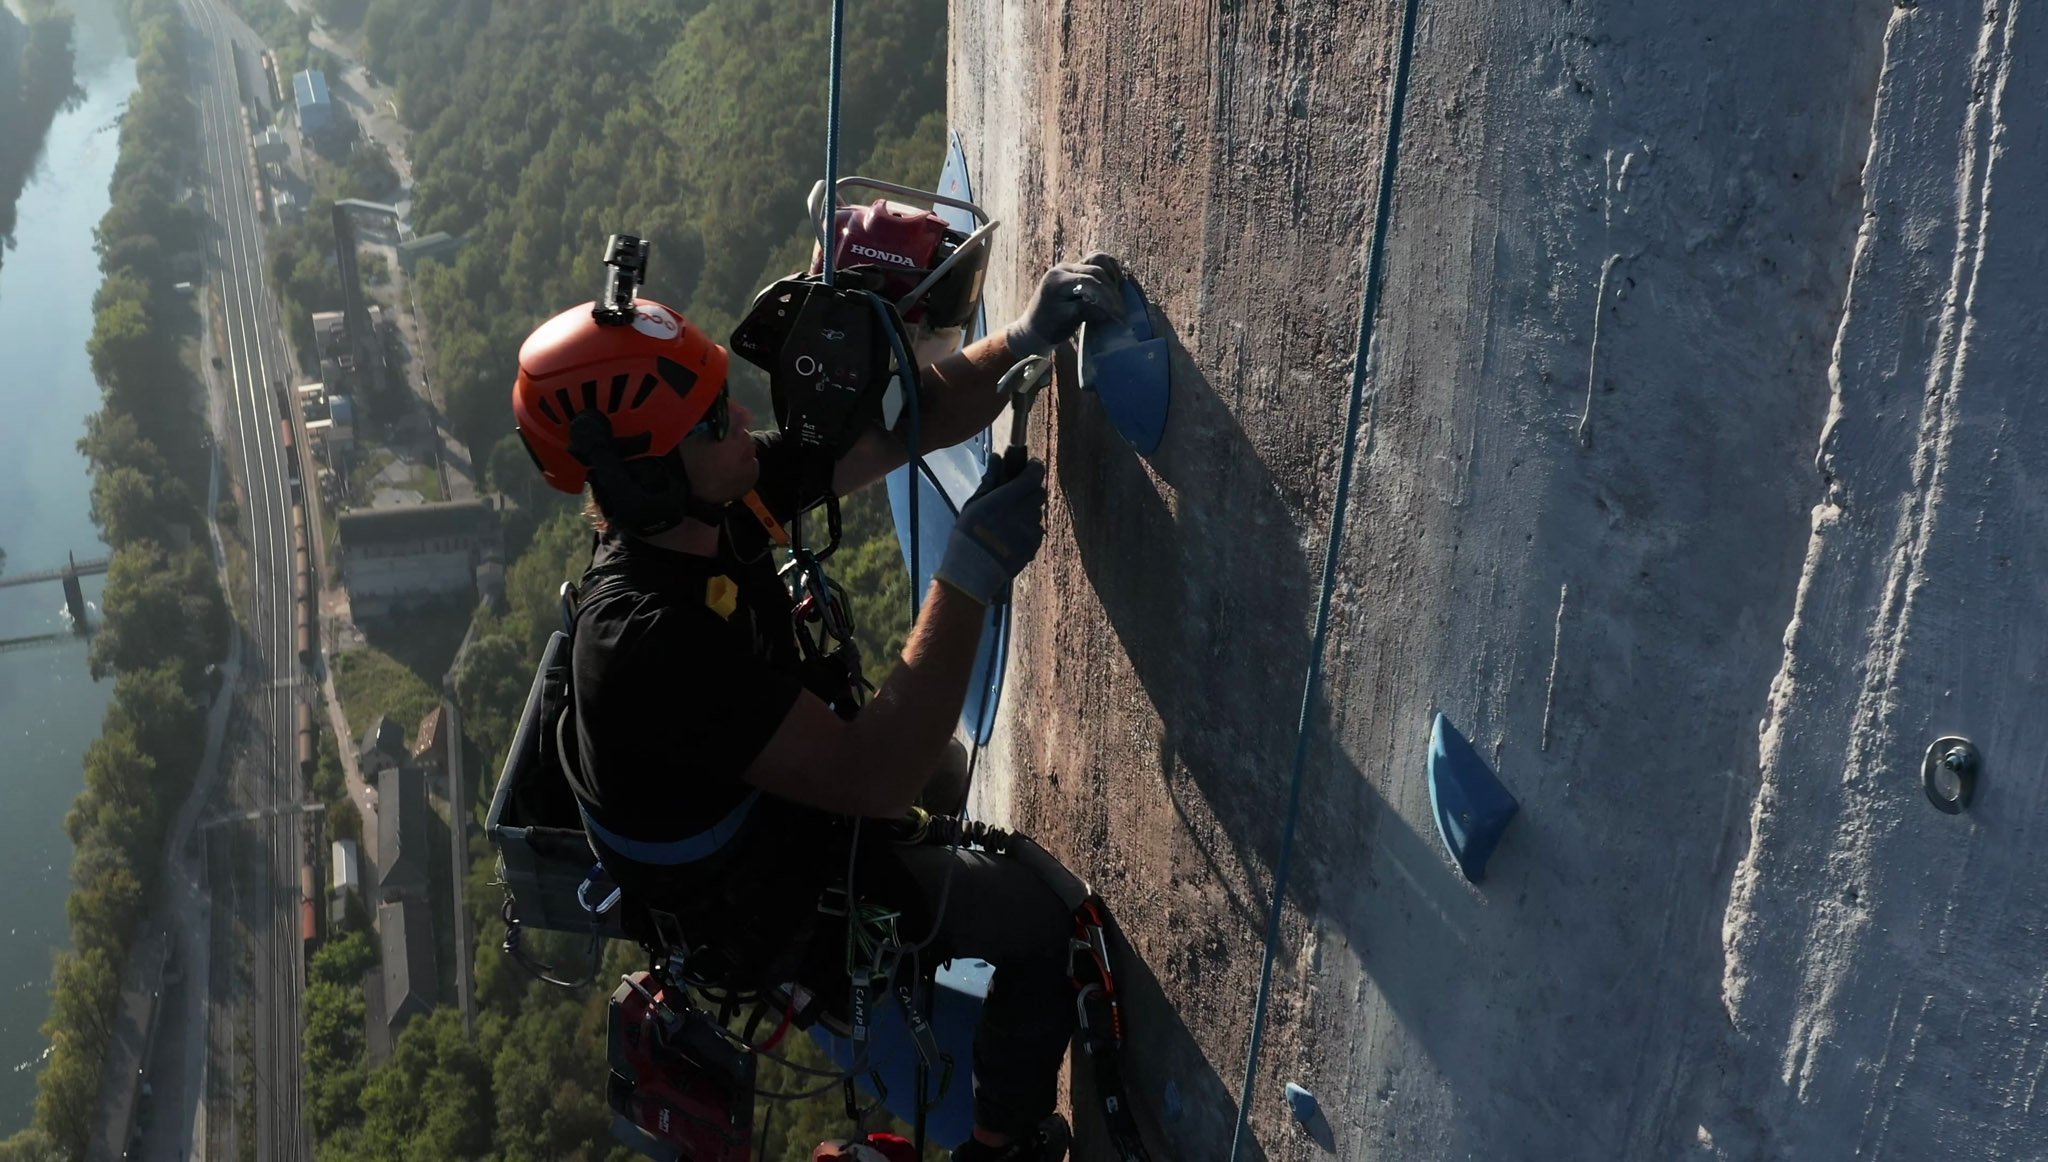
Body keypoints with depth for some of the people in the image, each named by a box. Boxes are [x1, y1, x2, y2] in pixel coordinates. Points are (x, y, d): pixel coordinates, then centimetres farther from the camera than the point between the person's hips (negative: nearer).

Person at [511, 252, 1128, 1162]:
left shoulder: (715, 498, -17)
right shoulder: (649, 642, -41)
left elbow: (909, 425, -10)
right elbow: (877, 781, -41)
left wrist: (1022, 340, -26)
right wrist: (972, 576, -42)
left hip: (769, 809, 8)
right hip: (763, 913, -8)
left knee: (949, 764, 31)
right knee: (1046, 920, -1)